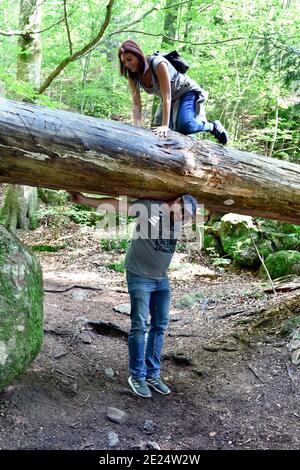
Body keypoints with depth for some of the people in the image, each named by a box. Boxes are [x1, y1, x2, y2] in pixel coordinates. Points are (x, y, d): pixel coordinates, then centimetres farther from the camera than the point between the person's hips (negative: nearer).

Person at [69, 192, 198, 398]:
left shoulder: (181, 220, 2)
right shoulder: (150, 207, -17)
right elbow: (116, 205, -22)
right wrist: (83, 200, -25)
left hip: (162, 280, 7)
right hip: (140, 277, -6)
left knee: (159, 327, 8)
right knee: (140, 327, -4)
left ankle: (153, 375, 18)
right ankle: (137, 377, 8)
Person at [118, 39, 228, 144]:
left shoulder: (158, 63, -32)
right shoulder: (132, 76, -14)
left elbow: (167, 97, -35)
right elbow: (136, 105, -16)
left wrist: (165, 125, -41)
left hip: (187, 92, -7)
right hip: (171, 99, 7)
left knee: (184, 126, -30)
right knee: (159, 133, -4)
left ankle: (213, 126, -1)